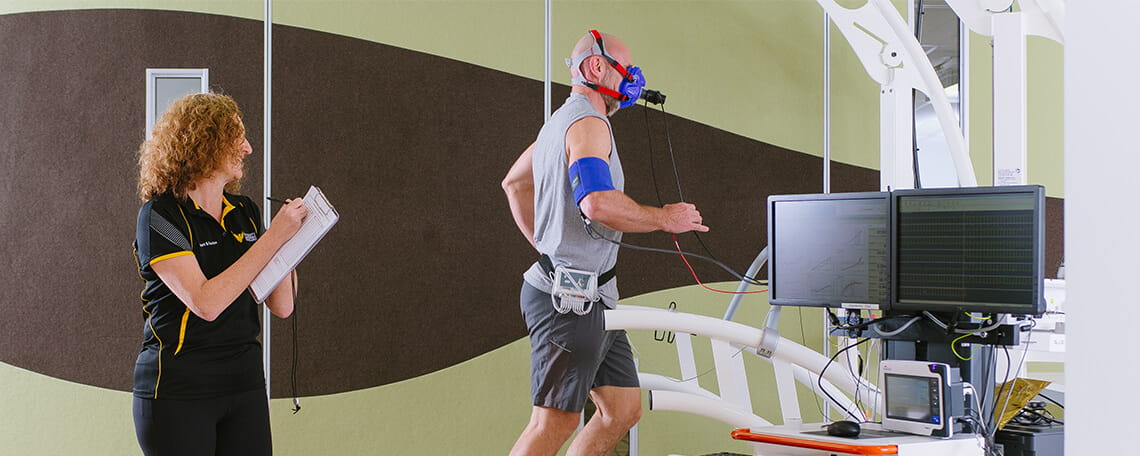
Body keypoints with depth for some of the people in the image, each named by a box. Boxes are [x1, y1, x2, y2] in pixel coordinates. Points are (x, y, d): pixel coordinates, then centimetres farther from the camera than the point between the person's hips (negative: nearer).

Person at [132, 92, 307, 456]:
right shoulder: (160, 215, -9)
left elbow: (281, 306, 7)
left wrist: (289, 234, -5)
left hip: (245, 384, 5)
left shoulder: (245, 213, 9)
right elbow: (206, 303, -22)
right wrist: (273, 236, -19)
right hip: (177, 390, -5)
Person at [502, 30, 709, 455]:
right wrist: (664, 217, -16)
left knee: (624, 410, 10)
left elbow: (513, 183, 32)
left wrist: (545, 244, 30)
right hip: (571, 297, -11)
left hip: (593, 299, 11)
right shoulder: (588, 123, -13)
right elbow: (598, 203, -29)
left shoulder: (560, 121, 20)